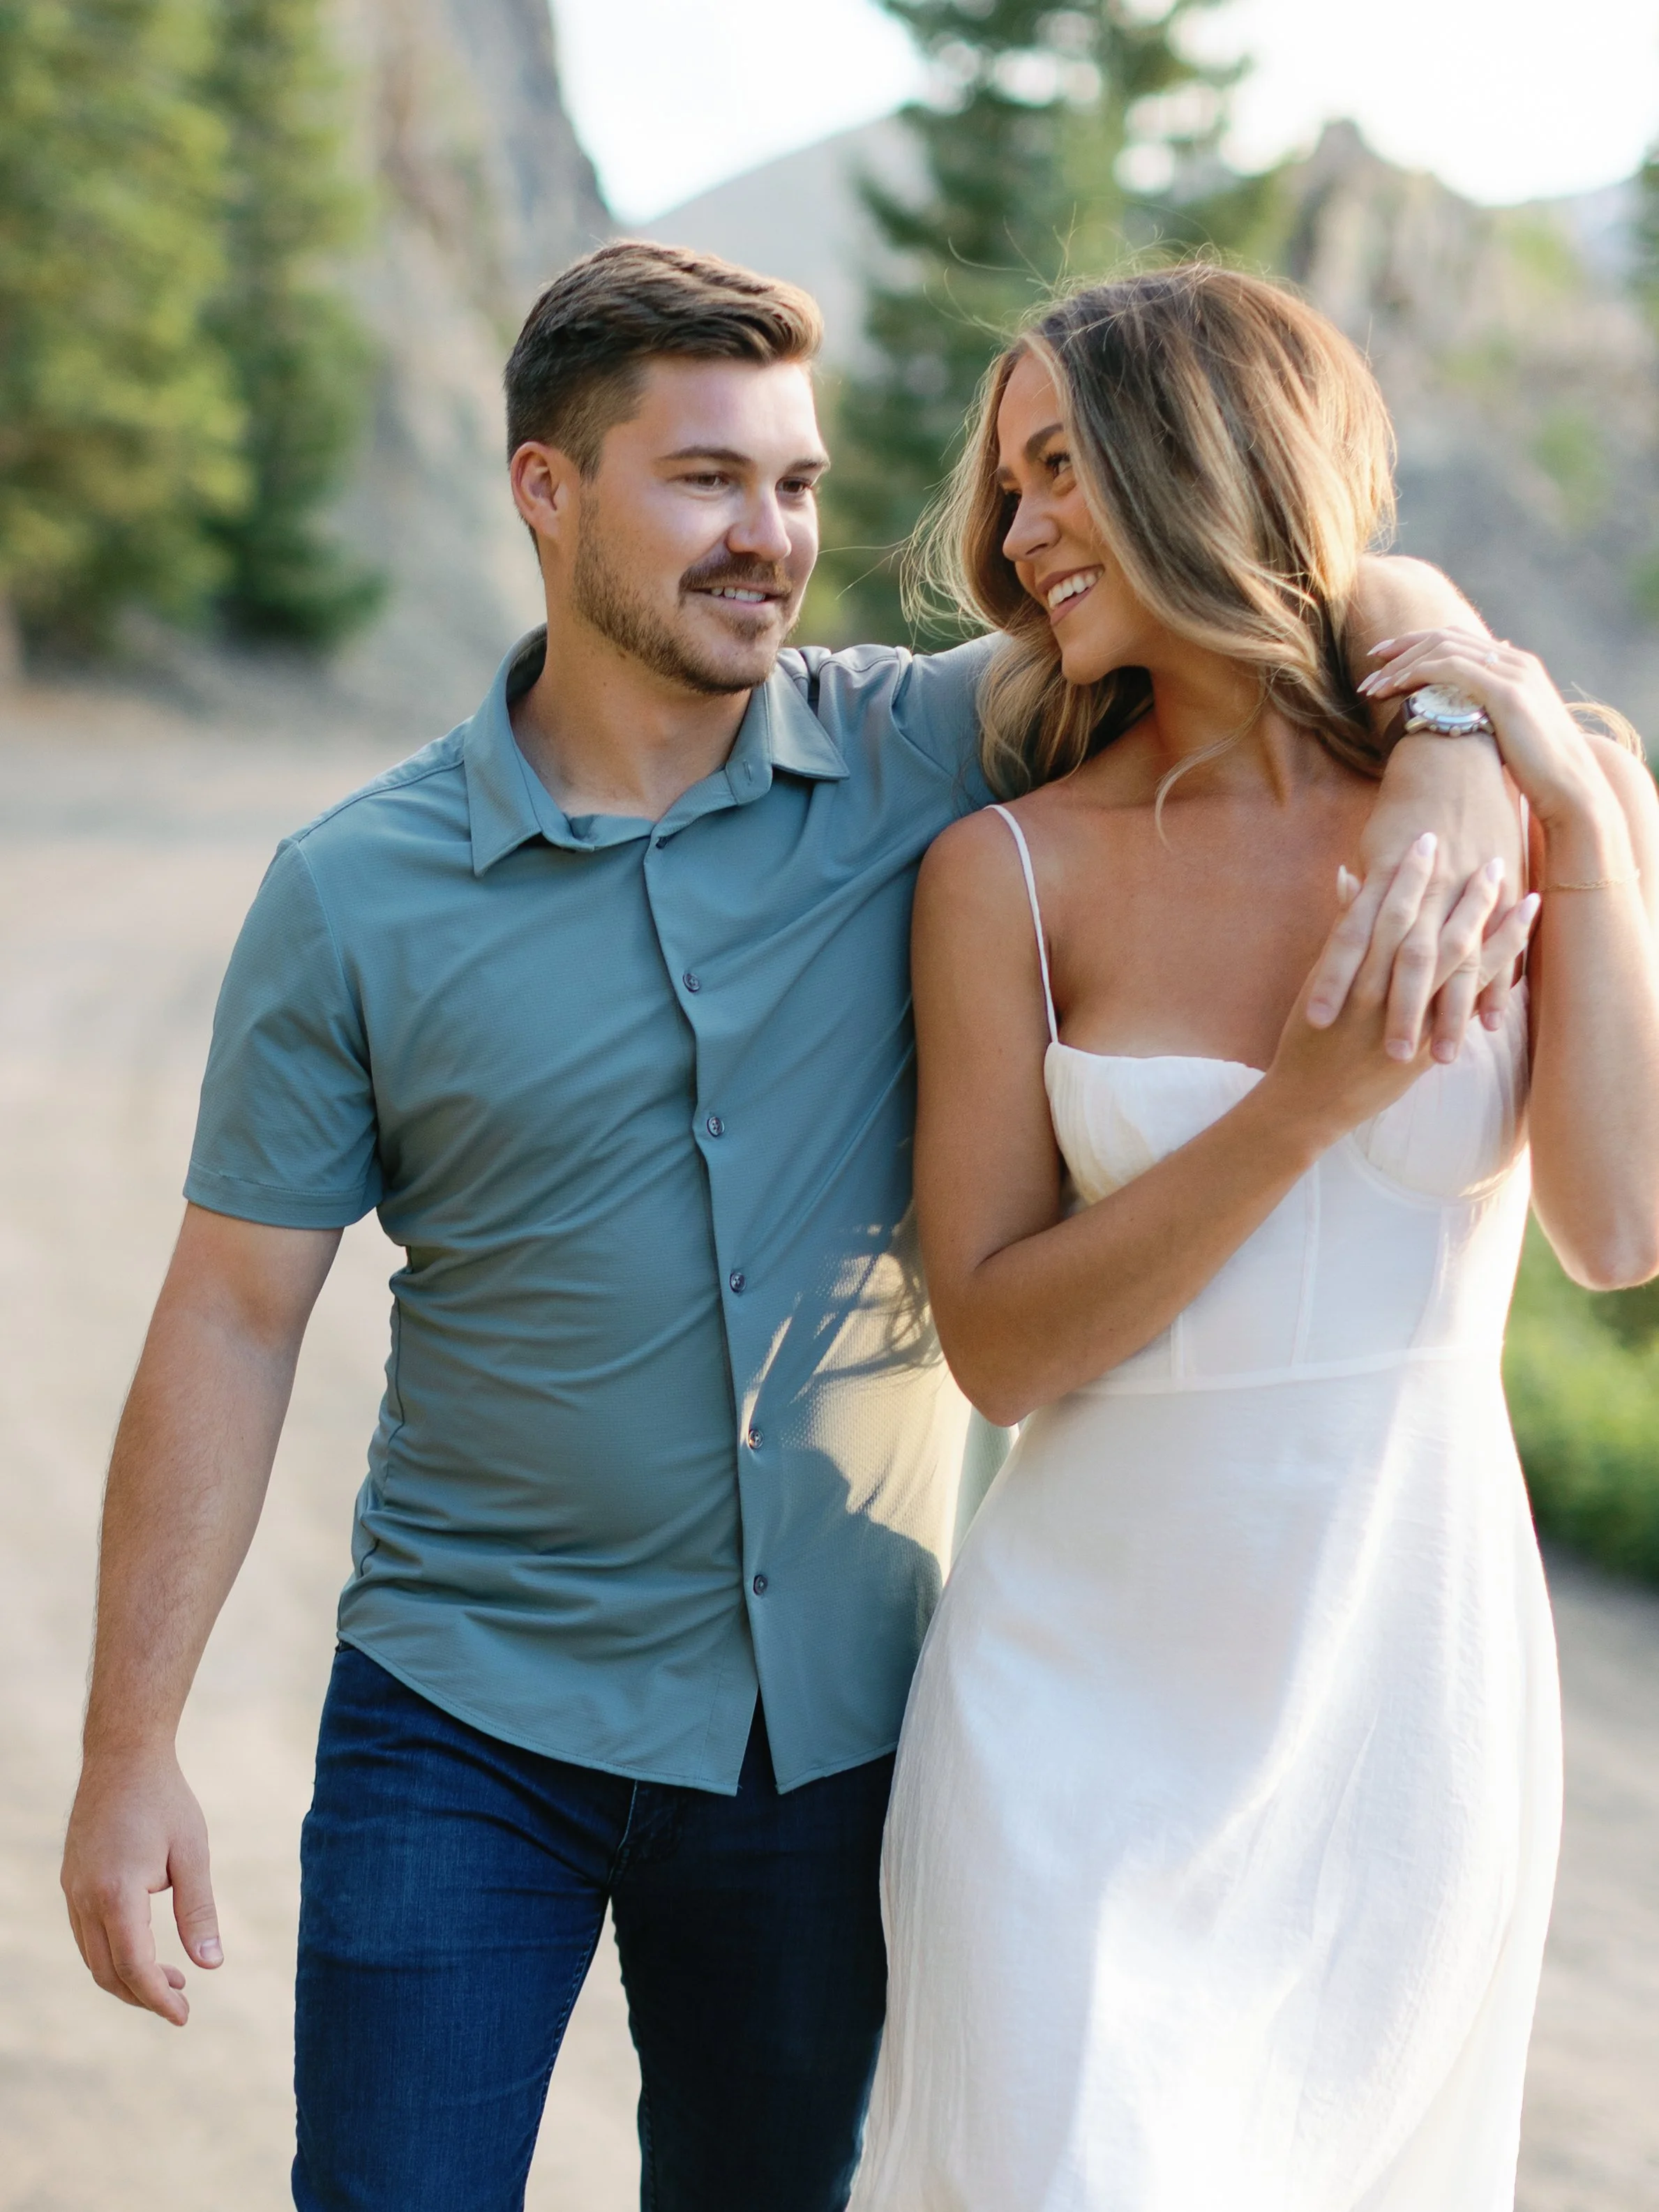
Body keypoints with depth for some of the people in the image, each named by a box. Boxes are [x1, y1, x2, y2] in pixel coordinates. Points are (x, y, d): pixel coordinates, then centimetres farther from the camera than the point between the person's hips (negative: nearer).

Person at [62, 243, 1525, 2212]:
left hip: (831, 1730, 2)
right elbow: (231, 1323, -3)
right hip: (465, 1731, -1)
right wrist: (128, 1751, -6)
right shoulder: (356, 897, -6)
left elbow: (1351, 598, -3)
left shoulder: (922, 761, -5)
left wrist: (1450, 766, -26)